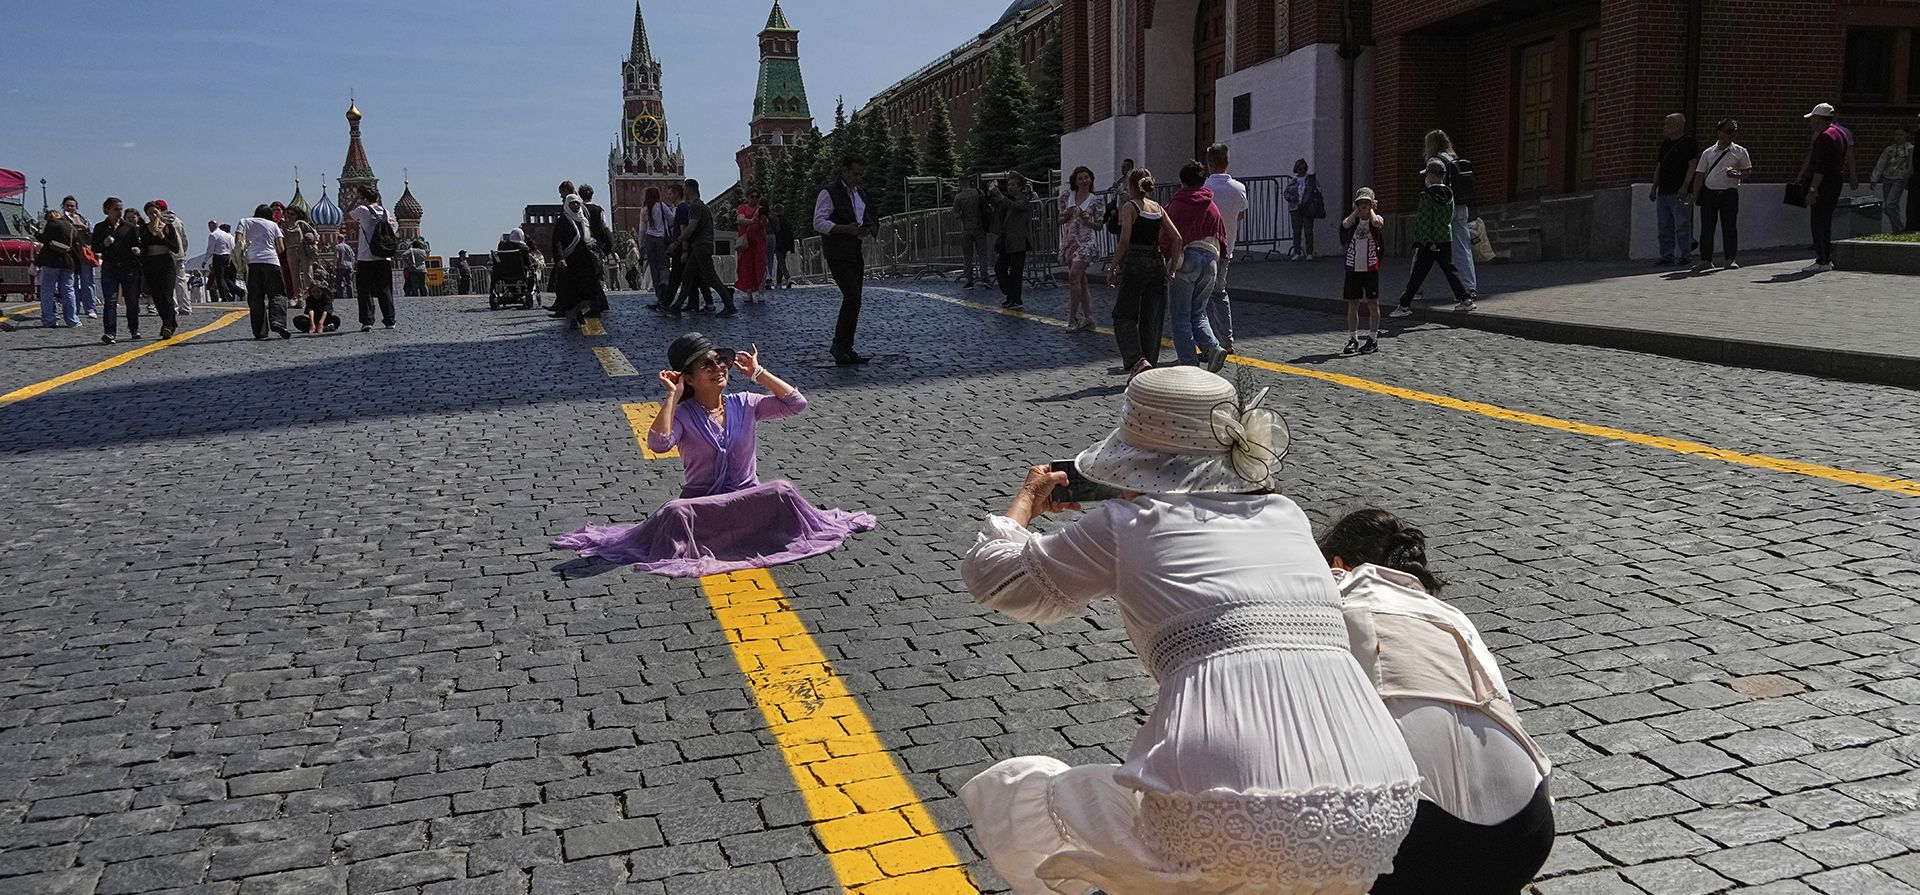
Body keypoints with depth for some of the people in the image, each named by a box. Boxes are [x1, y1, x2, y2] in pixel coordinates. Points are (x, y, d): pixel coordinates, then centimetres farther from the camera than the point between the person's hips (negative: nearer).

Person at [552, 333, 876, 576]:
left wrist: (758, 373, -4)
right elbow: (658, 444, -25)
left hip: (748, 499, 2)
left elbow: (796, 402, -5)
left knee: (783, 491, -30)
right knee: (676, 511, -37)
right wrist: (672, 396, -18)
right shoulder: (683, 415, -4)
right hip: (701, 503, -2)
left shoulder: (745, 405, 4)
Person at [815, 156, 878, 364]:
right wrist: (846, 228, -24)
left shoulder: (860, 194, 19)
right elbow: (819, 222, -14)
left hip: (857, 253, 8)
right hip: (838, 255, -8)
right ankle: (839, 344, -8)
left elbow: (871, 220, 28)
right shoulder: (829, 193, -6)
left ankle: (846, 349, 12)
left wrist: (869, 229, 4)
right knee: (853, 297, -18)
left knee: (853, 300, 6)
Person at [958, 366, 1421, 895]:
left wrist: (1026, 501, 42)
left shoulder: (1125, 524, 9)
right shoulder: (1287, 516, 21)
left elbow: (992, 576, 23)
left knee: (1003, 796, 18)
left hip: (1228, 826, -5)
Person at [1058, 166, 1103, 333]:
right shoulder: (1067, 196, 7)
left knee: (1073, 276, -20)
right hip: (1070, 242, 5)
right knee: (1080, 281, 9)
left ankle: (1073, 318, -16)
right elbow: (1061, 220, 11)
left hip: (1086, 242, -5)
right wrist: (1067, 214, -9)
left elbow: (1099, 225, 2)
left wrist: (1087, 220, -16)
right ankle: (1088, 319, 16)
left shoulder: (1095, 200, -1)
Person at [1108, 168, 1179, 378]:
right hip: (1157, 263, 6)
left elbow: (1125, 240, -14)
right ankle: (1150, 365, 12)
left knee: (1124, 316, 3)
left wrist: (1112, 267, -7)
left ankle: (1137, 360, -16)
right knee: (1152, 320, 11)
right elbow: (1177, 238, 5)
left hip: (1135, 263, -5)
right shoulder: (1158, 208, 12)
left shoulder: (1129, 207, -4)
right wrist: (1171, 266, 10)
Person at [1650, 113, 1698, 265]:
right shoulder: (1665, 144, 18)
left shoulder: (1688, 142, -4)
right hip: (1663, 192, 8)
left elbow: (1693, 166, -11)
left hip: (1679, 192, -8)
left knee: (1682, 227, -5)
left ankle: (1685, 255, -1)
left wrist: (1684, 187, -19)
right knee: (1664, 228, 8)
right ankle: (1667, 256, 13)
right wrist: (1654, 188, 16)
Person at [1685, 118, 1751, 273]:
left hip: (1729, 193, -1)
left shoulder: (1740, 152, 5)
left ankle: (1731, 259, 7)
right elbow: (1699, 175, 7)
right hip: (1709, 193, 2)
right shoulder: (1708, 153, 9)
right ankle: (1706, 260, 6)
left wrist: (1736, 175, -16)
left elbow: (1747, 172, 7)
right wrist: (1695, 196, -2)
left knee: (1729, 228, 0)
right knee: (1706, 228, 0)